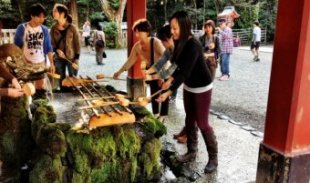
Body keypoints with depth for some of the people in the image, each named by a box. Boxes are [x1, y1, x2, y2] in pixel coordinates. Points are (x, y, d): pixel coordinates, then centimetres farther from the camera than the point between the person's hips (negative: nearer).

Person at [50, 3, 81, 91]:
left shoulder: (72, 28, -7)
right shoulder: (53, 28, 2)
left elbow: (77, 43, -5)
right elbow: (52, 43, 6)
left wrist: (77, 58, -10)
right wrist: (57, 50, -16)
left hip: (71, 58, -3)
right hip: (59, 58, 3)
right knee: (61, 80, 10)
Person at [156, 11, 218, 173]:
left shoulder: (193, 45, -27)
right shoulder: (180, 43, -2)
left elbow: (185, 72, -32)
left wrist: (168, 92, -36)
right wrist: (169, 80, -1)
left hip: (202, 88, -8)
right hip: (188, 86, 8)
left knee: (202, 123, 0)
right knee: (189, 120, 15)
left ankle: (213, 158, 17)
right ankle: (191, 152, 31)